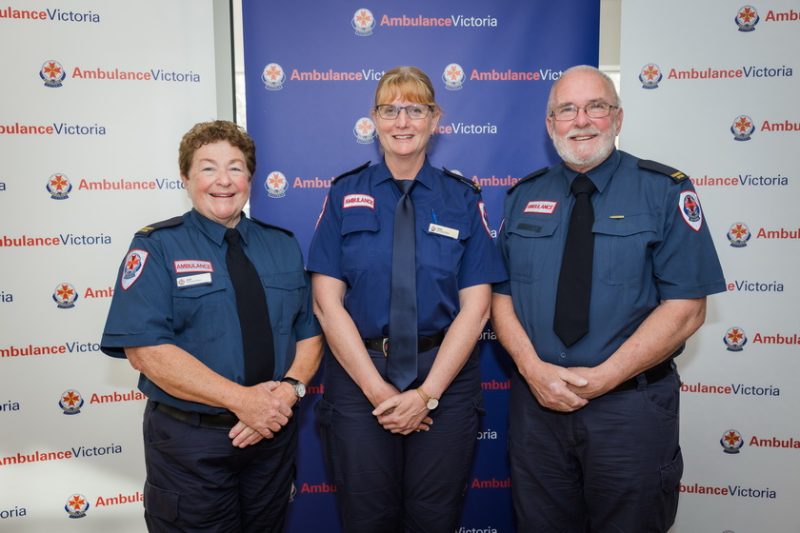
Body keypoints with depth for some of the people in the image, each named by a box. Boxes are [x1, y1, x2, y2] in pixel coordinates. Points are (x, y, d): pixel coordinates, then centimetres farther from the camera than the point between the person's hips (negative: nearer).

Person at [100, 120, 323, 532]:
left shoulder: (283, 246, 7)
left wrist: (290, 389, -14)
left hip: (273, 433, 4)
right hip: (189, 441, -4)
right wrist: (241, 399, -22)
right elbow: (145, 349, -17)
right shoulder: (156, 247, -6)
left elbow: (309, 332, 5)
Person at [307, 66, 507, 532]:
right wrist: (378, 389, -12)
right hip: (358, 376, 0)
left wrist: (427, 393, -12)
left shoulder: (463, 199, 1)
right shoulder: (345, 195, 0)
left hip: (445, 376, 1)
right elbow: (327, 302, -6)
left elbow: (476, 305, -4)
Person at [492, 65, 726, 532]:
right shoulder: (523, 196, 6)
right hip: (537, 402, 3)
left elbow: (685, 308, -10)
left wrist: (602, 378, -16)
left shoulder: (665, 191, -5)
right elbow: (501, 294, 3)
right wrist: (534, 369, -13)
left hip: (630, 406, -2)